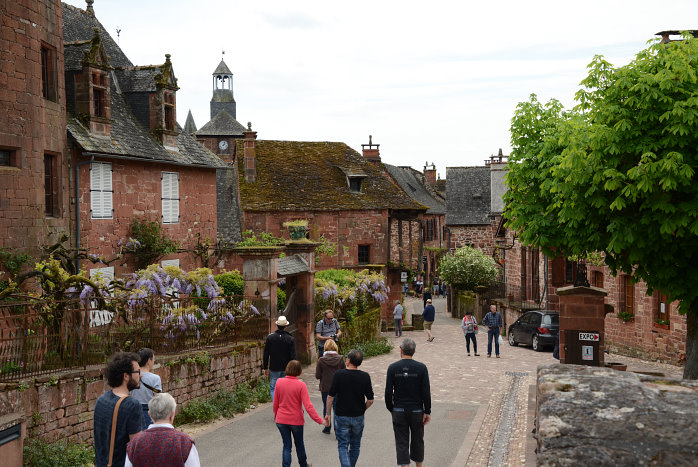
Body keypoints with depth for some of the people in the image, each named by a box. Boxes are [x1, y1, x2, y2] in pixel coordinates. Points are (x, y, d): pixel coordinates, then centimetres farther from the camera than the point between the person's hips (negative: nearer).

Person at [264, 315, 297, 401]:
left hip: (274, 369, -1)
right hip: (286, 369, 1)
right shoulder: (290, 339, -6)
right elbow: (293, 356, -5)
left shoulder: (270, 337, -5)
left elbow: (266, 354, 0)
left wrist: (265, 368, 8)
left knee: (273, 389, 6)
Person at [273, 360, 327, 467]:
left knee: (286, 446, 10)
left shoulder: (279, 382, -9)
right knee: (299, 444, 21)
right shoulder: (301, 385, -17)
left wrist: (276, 416, 18)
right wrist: (320, 420, -16)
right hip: (296, 420, -1)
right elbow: (308, 406, -20)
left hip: (281, 420, 1)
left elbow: (275, 403, 1)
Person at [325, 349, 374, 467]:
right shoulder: (365, 376, -8)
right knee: (355, 445, 19)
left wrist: (328, 413, 1)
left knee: (343, 445, 5)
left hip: (341, 416, -2)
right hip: (358, 417, 2)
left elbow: (330, 397, -11)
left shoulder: (339, 374, -13)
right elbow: (370, 400, -6)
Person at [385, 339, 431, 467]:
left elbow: (388, 392, -4)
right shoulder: (421, 368, -8)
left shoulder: (393, 368, -6)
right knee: (417, 441, 16)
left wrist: (391, 409, 10)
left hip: (399, 411, 0)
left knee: (401, 442, 4)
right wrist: (427, 411, -1)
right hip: (417, 411, 0)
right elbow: (426, 392, -8)